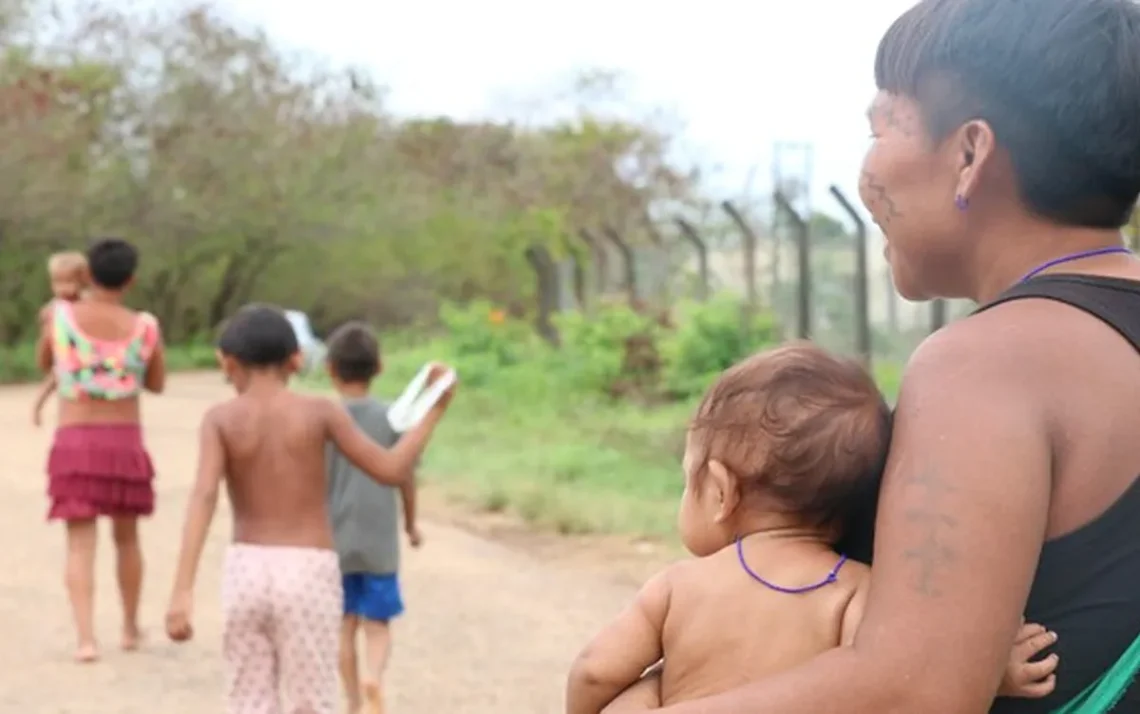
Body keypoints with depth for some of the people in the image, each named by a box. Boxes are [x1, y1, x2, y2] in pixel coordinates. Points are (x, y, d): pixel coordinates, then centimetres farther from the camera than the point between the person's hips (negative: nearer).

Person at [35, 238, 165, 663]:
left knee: (81, 544, 0)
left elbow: (44, 363, 15)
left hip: (74, 441, -1)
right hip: (125, 442, 1)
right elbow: (156, 385, 11)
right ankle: (131, 628, 30)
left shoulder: (60, 315, -4)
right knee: (126, 537, 18)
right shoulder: (145, 328, -5)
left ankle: (86, 638, -13)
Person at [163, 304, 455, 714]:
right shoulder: (319, 411, -2)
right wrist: (434, 411, 8)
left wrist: (183, 591, -20)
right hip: (308, 574, -1)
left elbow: (203, 497, -14)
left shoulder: (220, 419, 0)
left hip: (245, 571, 2)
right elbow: (392, 471, -3)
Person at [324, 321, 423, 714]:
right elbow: (406, 477, 1)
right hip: (380, 541, 0)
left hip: (334, 540, 0)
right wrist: (411, 523, 16)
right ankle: (373, 680, -21)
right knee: (377, 624, 6)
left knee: (345, 623, 12)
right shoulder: (391, 417, -3)